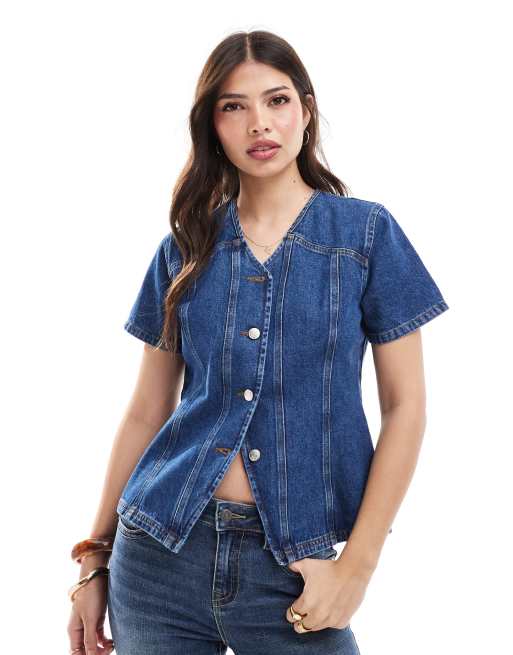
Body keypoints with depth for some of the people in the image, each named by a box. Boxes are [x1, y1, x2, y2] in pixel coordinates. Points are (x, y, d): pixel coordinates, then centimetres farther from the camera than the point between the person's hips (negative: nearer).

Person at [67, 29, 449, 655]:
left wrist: (358, 563, -10)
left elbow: (405, 406, -3)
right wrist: (94, 560, 9)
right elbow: (146, 412, 9)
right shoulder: (184, 248, 5)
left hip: (292, 560, -2)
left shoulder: (366, 232, -1)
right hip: (161, 554, 2)